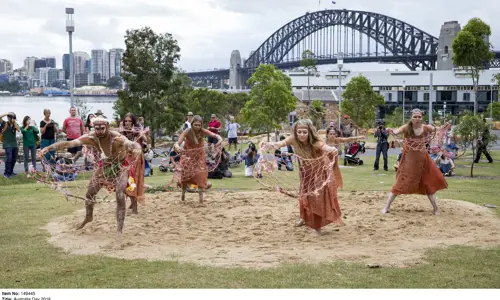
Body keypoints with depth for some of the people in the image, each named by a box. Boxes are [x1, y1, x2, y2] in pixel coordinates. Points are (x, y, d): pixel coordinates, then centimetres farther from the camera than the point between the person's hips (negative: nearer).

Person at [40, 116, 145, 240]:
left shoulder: (117, 138, -34)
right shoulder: (91, 138, -25)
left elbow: (133, 145, -44)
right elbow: (69, 143, -29)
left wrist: (137, 149, -68)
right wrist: (49, 148, -38)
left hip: (120, 166, -5)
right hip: (104, 166, 5)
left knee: (120, 197, -16)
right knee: (90, 192, 14)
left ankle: (119, 230, -5)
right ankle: (88, 217, 43)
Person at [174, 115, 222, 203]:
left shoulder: (203, 131, -19)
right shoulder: (187, 132, -24)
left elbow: (214, 135, -26)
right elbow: (177, 143, -31)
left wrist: (220, 139, -50)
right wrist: (177, 147, -55)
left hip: (200, 156, 1)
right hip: (188, 156, -1)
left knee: (201, 175, -8)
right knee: (186, 175, 1)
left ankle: (201, 196, 2)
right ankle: (183, 193, 30)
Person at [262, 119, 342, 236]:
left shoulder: (315, 143, -38)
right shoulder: (294, 140, -28)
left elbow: (326, 147, -56)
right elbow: (281, 143, -44)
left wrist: (333, 150, -81)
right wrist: (271, 145, -67)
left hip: (320, 171, -4)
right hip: (306, 170, 4)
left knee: (317, 197, -3)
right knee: (304, 194, 19)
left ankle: (316, 227, 13)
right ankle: (305, 217, 46)